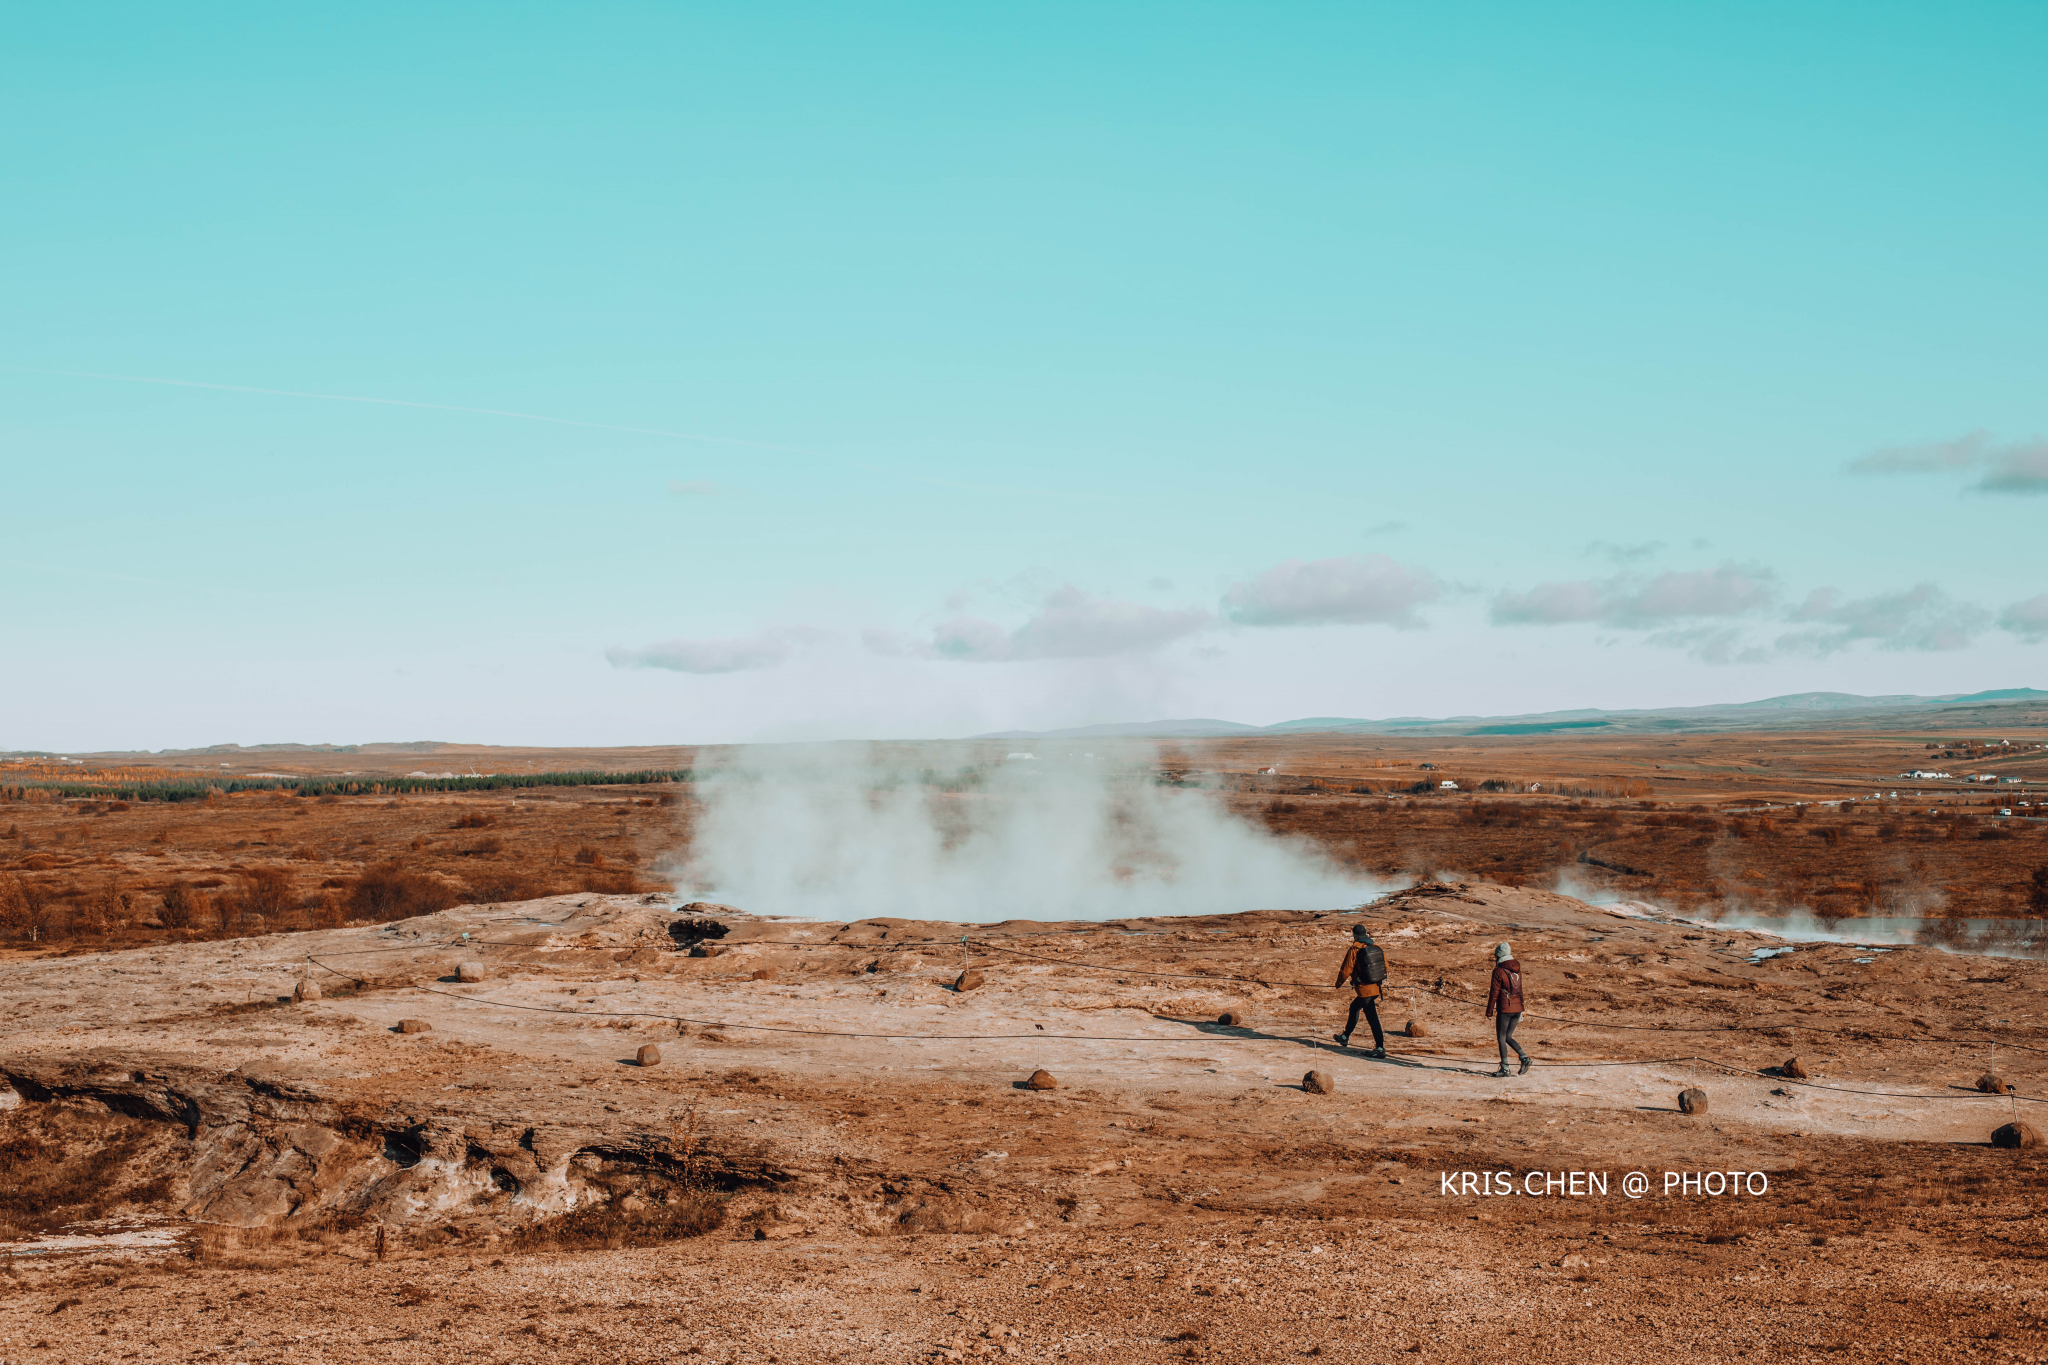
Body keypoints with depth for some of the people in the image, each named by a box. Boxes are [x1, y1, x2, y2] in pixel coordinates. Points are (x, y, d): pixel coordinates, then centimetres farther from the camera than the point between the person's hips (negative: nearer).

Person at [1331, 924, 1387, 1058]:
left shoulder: (1354, 950, -12)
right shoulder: (1377, 947, 5)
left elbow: (1346, 971, -8)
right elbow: (1385, 966, 11)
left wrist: (1338, 984, 10)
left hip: (1364, 989, -8)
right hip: (1376, 988, 8)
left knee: (1372, 1018, -6)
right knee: (1354, 1008, 25)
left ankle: (1380, 1048, -7)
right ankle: (1345, 1038, 37)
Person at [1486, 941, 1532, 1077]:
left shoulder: (1499, 971, -10)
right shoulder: (1517, 969, 10)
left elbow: (1494, 993, -10)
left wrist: (1489, 1011, -5)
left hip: (1504, 1009, -7)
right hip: (1517, 1008, 7)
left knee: (1501, 1038, 1)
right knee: (1508, 1037, 16)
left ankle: (1505, 1069, -1)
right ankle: (1525, 1058, 1)